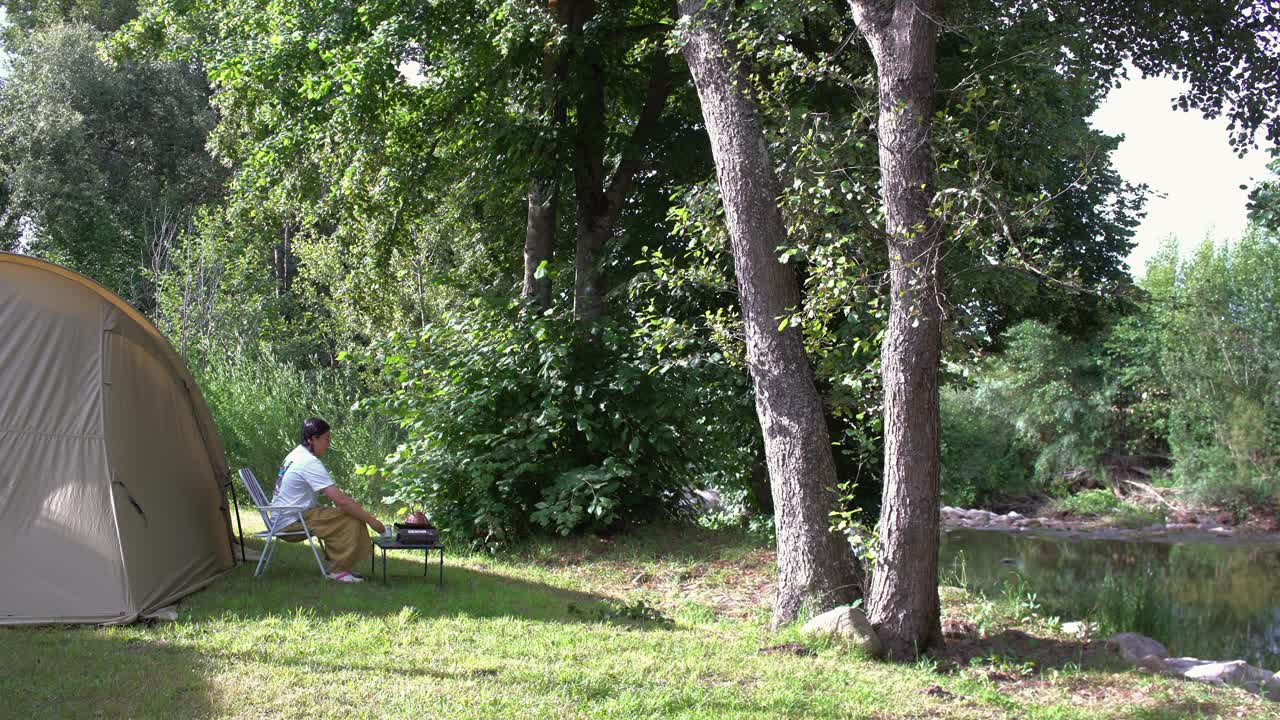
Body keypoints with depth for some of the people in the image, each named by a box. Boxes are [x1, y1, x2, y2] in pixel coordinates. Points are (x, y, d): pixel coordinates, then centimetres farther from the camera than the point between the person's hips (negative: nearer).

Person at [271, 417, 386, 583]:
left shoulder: (297, 454, 11)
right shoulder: (310, 463, -21)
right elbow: (340, 500, -25)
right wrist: (370, 520, -19)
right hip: (292, 521, -10)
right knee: (351, 520, -16)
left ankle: (334, 562, 13)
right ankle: (340, 570, -11)